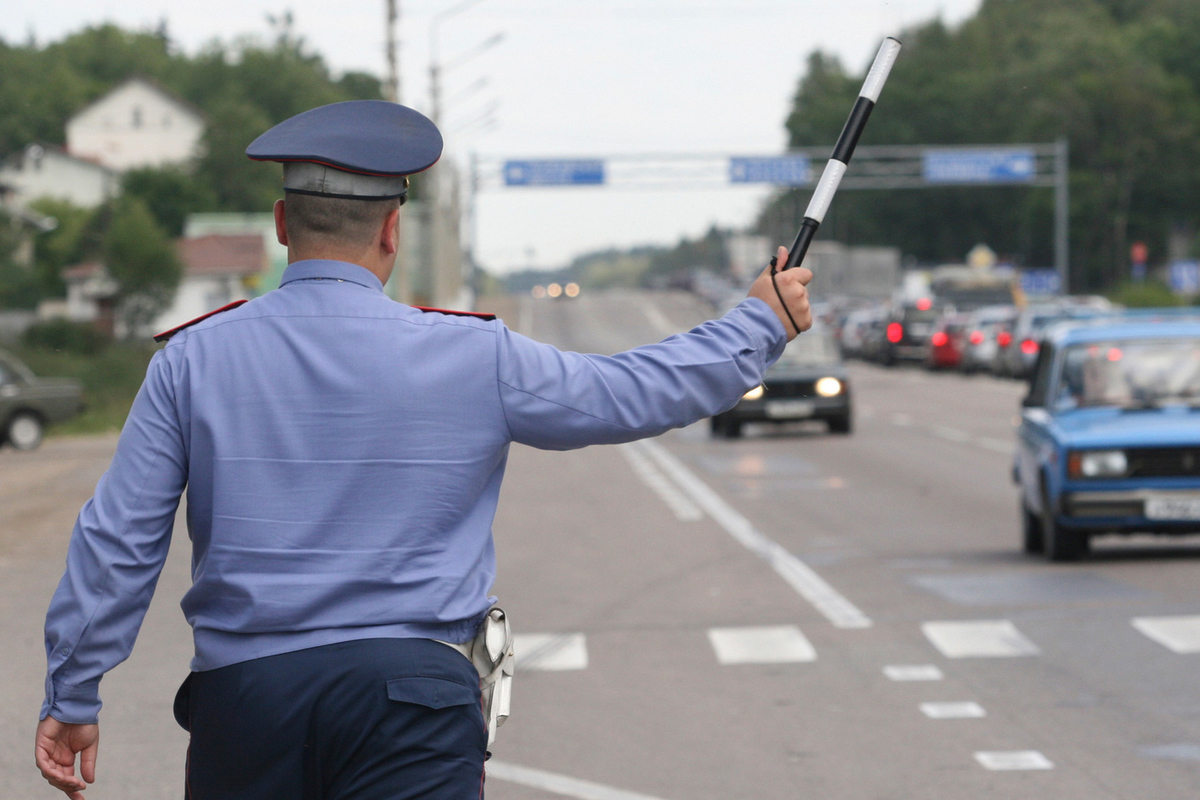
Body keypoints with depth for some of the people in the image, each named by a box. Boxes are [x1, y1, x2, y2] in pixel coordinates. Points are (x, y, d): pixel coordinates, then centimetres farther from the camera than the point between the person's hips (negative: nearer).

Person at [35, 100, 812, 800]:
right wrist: (763, 324, 23)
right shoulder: (472, 357, -3)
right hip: (408, 689, -2)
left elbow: (117, 541, 1)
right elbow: (637, 394, 7)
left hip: (241, 688, 2)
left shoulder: (193, 360, 1)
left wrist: (72, 696, 11)